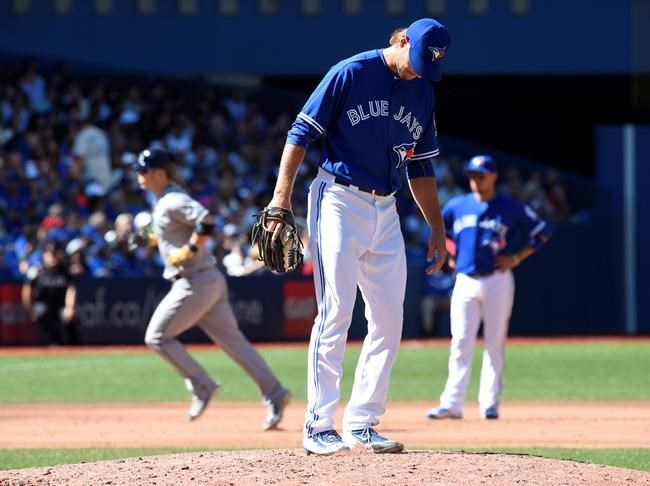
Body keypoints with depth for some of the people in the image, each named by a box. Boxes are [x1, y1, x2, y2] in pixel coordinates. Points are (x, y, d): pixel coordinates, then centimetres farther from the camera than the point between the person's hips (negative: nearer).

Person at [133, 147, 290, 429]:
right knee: (231, 340, 8)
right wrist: (159, 239, 16)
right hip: (210, 280, 10)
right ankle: (274, 394, 4)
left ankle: (201, 386, 0)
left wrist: (188, 251, -22)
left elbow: (206, 221, -26)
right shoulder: (164, 201, 16)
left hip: (194, 282, -10)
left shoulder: (173, 202, -14)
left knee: (157, 337, -2)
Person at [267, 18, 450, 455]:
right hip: (340, 202, -7)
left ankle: (362, 424, 9)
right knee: (335, 315, -10)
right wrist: (282, 198, -16)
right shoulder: (351, 74, -8)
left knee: (389, 322, 3)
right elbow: (301, 134, -8)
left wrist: (437, 228, 16)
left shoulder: (423, 93, 11)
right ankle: (319, 427, -8)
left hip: (385, 213, 7)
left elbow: (421, 168, 19)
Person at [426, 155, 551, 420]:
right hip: (465, 281, 2)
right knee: (460, 344, -4)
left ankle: (489, 403, 5)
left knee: (494, 344, 0)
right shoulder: (457, 206, 8)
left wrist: (516, 258, -2)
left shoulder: (510, 208, 1)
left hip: (497, 281, -2)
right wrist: (447, 256, 11)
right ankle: (451, 403, -6)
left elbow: (541, 232, 7)